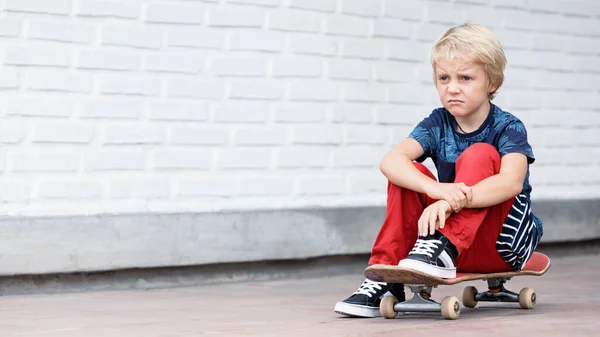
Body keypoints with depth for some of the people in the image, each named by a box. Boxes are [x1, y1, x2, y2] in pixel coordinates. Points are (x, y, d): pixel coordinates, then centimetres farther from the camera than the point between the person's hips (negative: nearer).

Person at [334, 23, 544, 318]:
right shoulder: (438, 124, 0)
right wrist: (435, 188, -39)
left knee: (480, 156, -23)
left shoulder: (508, 128, -11)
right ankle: (384, 279, -17)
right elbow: (390, 160, -19)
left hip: (502, 245, -4)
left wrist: (450, 202, -47)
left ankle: (439, 248, -36)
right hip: (458, 243, 4)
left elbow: (511, 182, -32)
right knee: (409, 174, -15)